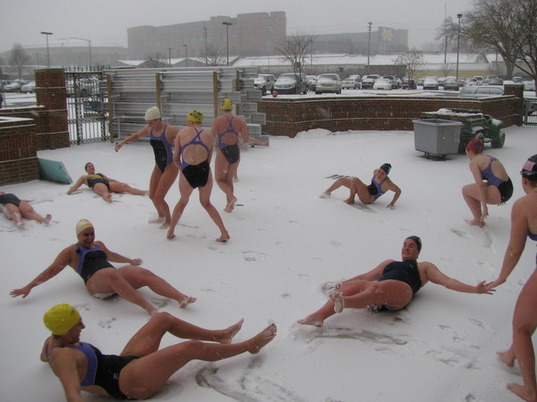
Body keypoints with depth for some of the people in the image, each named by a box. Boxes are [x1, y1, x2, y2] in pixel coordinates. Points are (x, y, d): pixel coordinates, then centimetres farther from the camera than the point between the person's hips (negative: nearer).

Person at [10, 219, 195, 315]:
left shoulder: (98, 244, 30)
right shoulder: (70, 252, 12)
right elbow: (51, 270, 10)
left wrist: (130, 261, 60)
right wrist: (28, 287, 4)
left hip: (115, 276, 7)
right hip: (96, 282, -6)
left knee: (145, 274, -22)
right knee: (111, 273, -43)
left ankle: (181, 298, -40)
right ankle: (148, 307, -55)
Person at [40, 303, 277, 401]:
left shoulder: (52, 342, 1)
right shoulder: (63, 355, -27)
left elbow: (42, 357, 26)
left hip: (123, 363, 11)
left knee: (162, 319, 9)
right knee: (191, 348, -12)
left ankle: (220, 336, 18)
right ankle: (250, 346, 8)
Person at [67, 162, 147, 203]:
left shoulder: (100, 174, 42)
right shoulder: (84, 177, 33)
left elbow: (110, 179, 37)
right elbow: (75, 186, 23)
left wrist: (121, 184, 26)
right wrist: (69, 192, 3)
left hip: (107, 183, 4)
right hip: (97, 184, -4)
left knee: (126, 186, -22)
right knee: (104, 192, -44)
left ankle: (145, 192, -43)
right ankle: (107, 197, -82)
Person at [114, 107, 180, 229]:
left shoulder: (170, 130, -21)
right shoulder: (149, 128, 1)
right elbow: (136, 135, 19)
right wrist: (123, 141, 6)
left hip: (170, 167, -7)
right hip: (158, 166, 7)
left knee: (158, 198, -9)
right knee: (152, 196, 12)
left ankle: (168, 220, 15)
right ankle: (161, 216, 39)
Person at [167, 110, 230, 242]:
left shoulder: (182, 133, 5)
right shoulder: (209, 136, 10)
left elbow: (175, 159, 10)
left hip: (187, 174, -1)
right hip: (205, 172, 2)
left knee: (183, 201, 28)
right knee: (206, 203, 26)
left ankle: (170, 231, 39)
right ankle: (224, 233, 21)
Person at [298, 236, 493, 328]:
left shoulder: (425, 267, 30)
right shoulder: (389, 263, 40)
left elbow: (447, 281, 20)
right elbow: (366, 276, 35)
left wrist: (473, 289, 8)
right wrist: (342, 284, 24)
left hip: (401, 292, -4)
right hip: (377, 292, 4)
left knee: (377, 287, -39)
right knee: (351, 285, -27)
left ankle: (344, 303, -68)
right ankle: (319, 316, -48)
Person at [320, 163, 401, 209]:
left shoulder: (387, 183, -26)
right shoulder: (376, 171, -6)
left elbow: (398, 191, -23)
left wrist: (392, 203, -26)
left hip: (368, 199, -7)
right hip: (367, 189, 7)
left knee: (354, 180, -28)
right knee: (342, 180, 5)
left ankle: (351, 199, -7)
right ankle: (328, 191, 29)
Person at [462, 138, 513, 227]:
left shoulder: (474, 162, -5)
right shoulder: (489, 157, 21)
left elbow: (480, 184, -17)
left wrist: (484, 206, -17)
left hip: (499, 192, -9)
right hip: (508, 189, 9)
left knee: (465, 190, 6)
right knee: (474, 190, 26)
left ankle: (478, 220, 10)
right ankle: (479, 219, 29)